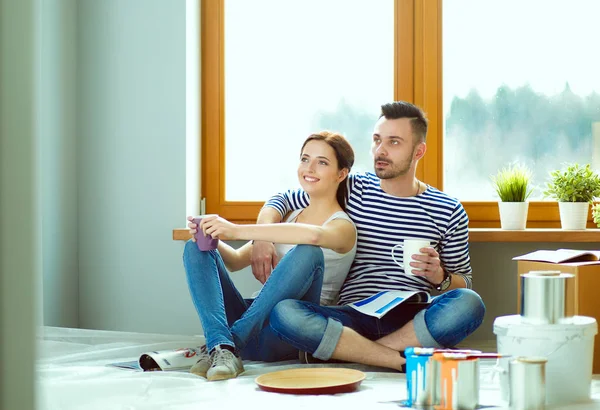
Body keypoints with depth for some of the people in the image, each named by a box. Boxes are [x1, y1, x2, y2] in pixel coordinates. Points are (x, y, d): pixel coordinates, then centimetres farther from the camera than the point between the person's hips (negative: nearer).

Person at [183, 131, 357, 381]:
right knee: (195, 248, -8)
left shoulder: (344, 226, 0)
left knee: (308, 253, -30)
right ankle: (221, 346, -31)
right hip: (251, 317, 6)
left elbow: (313, 235, -26)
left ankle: (232, 343, -30)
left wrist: (237, 231, -29)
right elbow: (236, 261, 17)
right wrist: (211, 239, -5)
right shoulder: (289, 218, 21)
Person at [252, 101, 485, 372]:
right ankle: (408, 360, -30)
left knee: (470, 304, -33)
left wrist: (439, 276, -9)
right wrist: (263, 237, -4)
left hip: (412, 319, 0)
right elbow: (280, 200, 18)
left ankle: (346, 350, -26)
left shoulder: (449, 212, 9)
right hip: (354, 316, 0)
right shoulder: (354, 191, 11)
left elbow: (465, 286, 14)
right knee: (283, 313, -30)